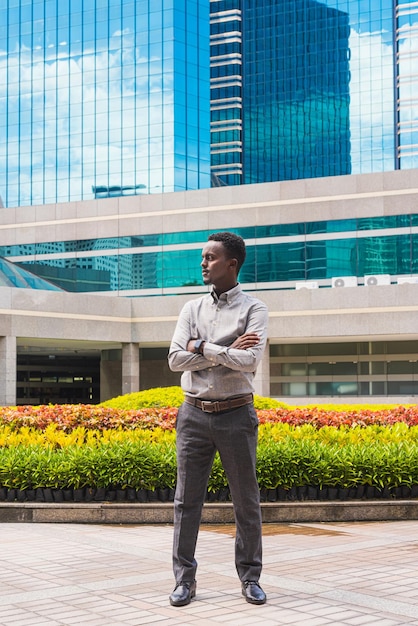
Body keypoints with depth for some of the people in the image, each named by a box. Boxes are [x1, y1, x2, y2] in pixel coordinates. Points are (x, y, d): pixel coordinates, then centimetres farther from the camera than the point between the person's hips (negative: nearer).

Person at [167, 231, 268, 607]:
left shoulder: (253, 309, -1)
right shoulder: (192, 309, 10)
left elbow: (250, 361, -18)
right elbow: (176, 360, -4)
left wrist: (202, 347, -12)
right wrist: (228, 353, -12)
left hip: (236, 414, -3)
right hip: (194, 413, 3)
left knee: (246, 501, 5)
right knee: (187, 499, 3)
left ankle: (250, 578, 17)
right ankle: (185, 580, 11)